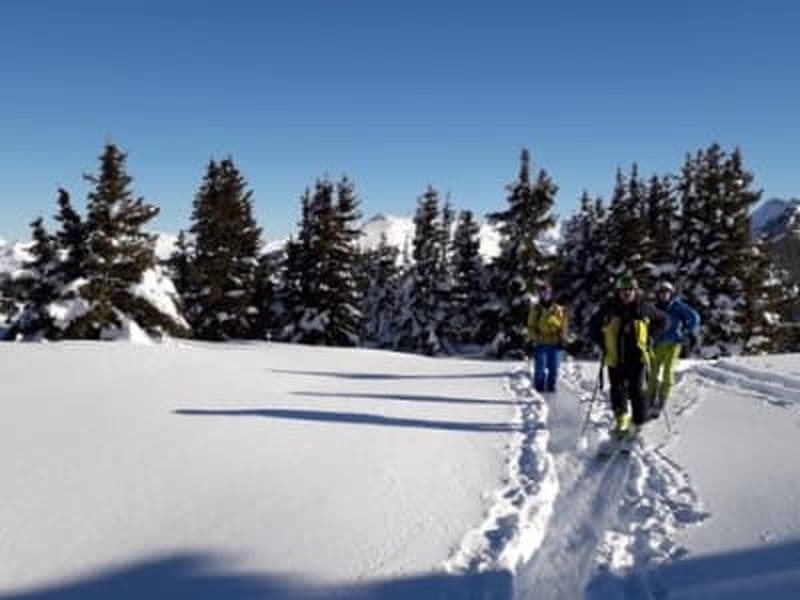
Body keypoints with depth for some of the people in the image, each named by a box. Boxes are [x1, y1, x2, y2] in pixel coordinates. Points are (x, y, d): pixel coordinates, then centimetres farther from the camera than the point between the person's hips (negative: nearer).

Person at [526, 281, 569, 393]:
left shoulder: (559, 309, 7)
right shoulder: (535, 309, 5)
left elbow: (564, 325, 8)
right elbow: (531, 326, 5)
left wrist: (562, 339, -1)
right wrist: (533, 339, -7)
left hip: (555, 344, 1)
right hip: (540, 344, -1)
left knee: (553, 368, 4)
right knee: (540, 368, -4)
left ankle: (551, 386, 18)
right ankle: (539, 387, 10)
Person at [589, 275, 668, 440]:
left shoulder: (644, 308, 2)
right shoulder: (609, 310, 2)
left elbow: (663, 320, 17)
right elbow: (593, 326, 16)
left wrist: (649, 336, 6)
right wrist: (603, 343, 5)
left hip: (637, 357, -1)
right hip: (615, 358, 1)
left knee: (636, 390, -6)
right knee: (618, 390, -3)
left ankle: (639, 422, 5)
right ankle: (621, 422, 4)